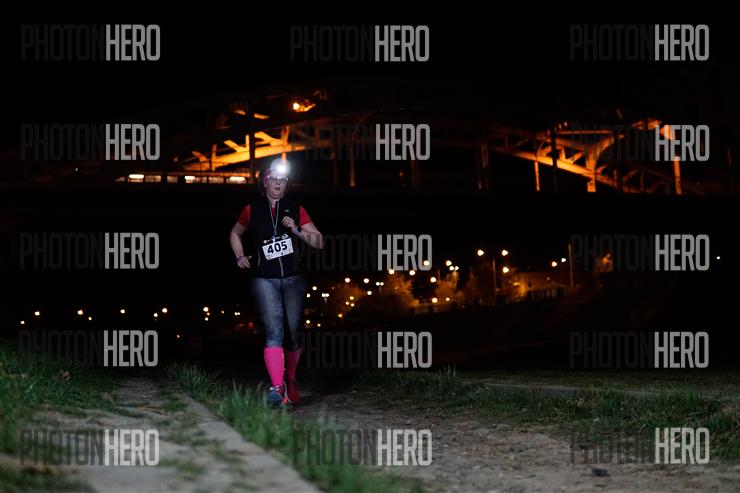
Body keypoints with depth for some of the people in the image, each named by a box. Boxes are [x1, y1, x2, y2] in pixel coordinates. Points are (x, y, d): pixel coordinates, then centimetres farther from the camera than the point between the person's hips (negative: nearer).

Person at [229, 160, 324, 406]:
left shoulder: (296, 210, 5)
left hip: (293, 279, 2)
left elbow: (319, 242, 3)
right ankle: (276, 388, -29)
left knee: (293, 333, 7)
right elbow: (235, 234, 24)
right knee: (274, 330, -19)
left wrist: (297, 231, -12)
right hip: (264, 280, -2)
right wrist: (240, 257, 8)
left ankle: (290, 381, 30)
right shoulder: (252, 210, 5)